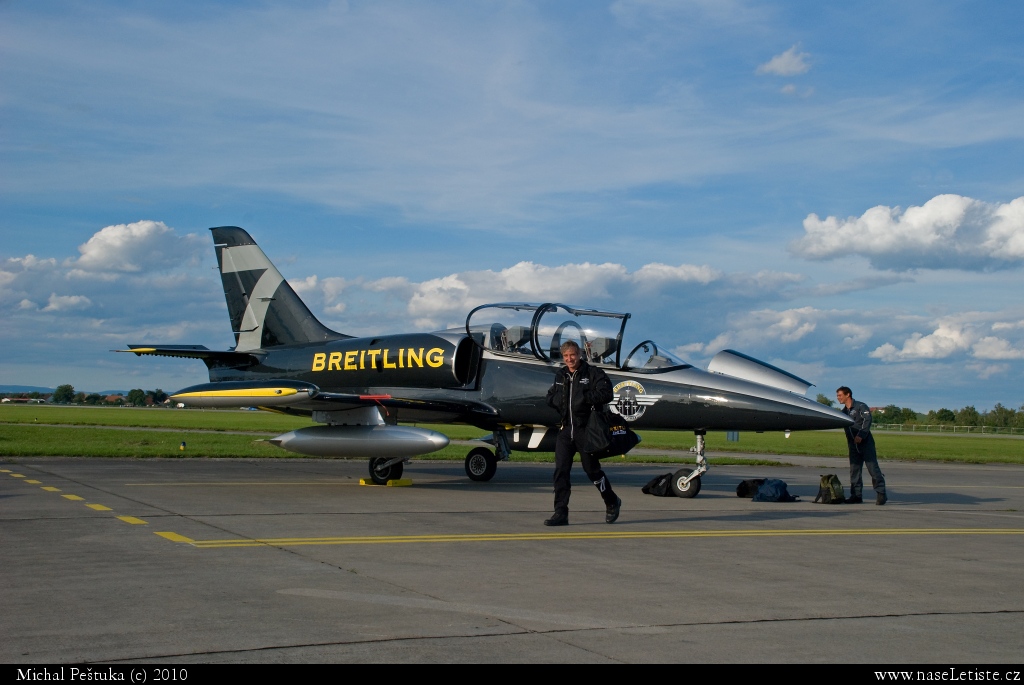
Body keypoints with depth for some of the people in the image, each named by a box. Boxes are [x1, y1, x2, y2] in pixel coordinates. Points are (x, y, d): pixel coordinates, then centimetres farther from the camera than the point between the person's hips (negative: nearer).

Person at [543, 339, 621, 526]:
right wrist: (559, 400, 0)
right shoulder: (560, 375, 14)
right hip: (565, 429, 5)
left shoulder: (593, 373, -4)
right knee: (561, 471, -3)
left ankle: (612, 503, 27)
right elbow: (550, 398, 21)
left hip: (586, 430, -5)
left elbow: (606, 394, -15)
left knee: (592, 469, 4)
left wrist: (583, 397, -17)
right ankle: (560, 513, -1)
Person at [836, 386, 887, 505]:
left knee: (872, 467, -9)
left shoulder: (861, 406, -4)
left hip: (865, 443, -7)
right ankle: (856, 495, 7)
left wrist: (861, 435, -24)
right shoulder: (844, 411, 18)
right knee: (854, 470, 4)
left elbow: (867, 420, -16)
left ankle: (881, 494, -6)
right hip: (853, 445, 7)